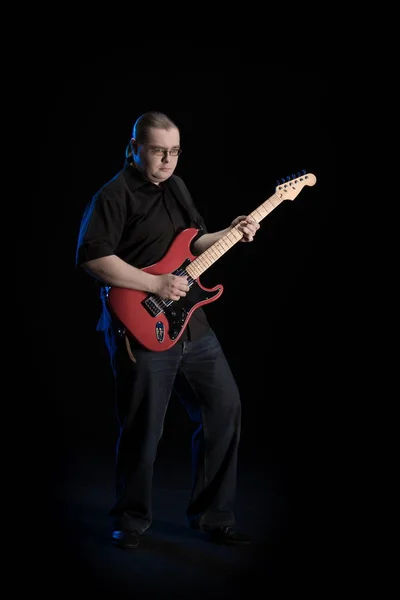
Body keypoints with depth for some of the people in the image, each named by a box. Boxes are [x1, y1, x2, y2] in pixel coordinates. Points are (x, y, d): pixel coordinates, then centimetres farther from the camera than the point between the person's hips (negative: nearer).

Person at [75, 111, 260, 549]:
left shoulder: (176, 187, 15)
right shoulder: (114, 195, -10)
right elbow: (91, 257, -21)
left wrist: (231, 234, 6)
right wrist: (156, 285, -21)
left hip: (192, 324, 8)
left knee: (224, 409, 8)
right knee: (142, 430, 0)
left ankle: (211, 514, 22)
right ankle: (131, 520, 23)